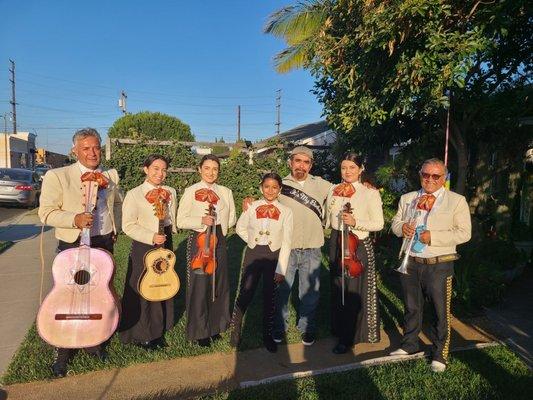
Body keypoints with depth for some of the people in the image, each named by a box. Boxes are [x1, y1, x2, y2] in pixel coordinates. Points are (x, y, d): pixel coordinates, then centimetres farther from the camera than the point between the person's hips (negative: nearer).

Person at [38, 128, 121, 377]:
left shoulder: (111, 176, 6)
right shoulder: (57, 176, -9)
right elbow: (46, 213, -10)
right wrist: (75, 219, -26)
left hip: (104, 243, 4)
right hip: (73, 245, -4)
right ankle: (62, 352, 23)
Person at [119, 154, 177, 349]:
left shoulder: (170, 193, 6)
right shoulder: (134, 194, -9)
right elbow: (128, 225, -13)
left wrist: (168, 235, 7)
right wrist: (151, 237, -21)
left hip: (165, 245, 5)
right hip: (143, 247, -5)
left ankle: (158, 331, 33)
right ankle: (141, 334, 25)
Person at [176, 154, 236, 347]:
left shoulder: (226, 192, 7)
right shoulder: (191, 191, -4)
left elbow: (231, 219, 12)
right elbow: (180, 221, -8)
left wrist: (217, 225, -2)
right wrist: (201, 221, -21)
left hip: (219, 241, 4)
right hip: (199, 241, -4)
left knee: (219, 284, 12)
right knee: (199, 286, 2)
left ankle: (216, 326, 31)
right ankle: (199, 331, 20)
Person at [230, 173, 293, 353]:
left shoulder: (285, 211, -5)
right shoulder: (252, 207, -2)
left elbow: (286, 242, -6)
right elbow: (240, 228, 12)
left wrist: (281, 269, -9)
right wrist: (254, 242, 5)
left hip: (274, 256, 0)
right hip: (253, 254, 0)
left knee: (269, 297, 10)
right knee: (245, 294, 0)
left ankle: (267, 336, 29)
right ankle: (235, 329, 26)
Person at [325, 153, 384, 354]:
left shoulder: (370, 193, -9)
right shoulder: (334, 190, 6)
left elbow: (378, 224, -11)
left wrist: (355, 222, -22)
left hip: (358, 245, -5)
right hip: (336, 243, 5)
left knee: (355, 290, 2)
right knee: (337, 288, 15)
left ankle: (349, 337, 16)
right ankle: (339, 328, 34)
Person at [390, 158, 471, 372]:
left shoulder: (457, 201, -4)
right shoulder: (407, 198, 9)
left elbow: (464, 233, -9)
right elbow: (395, 222, 14)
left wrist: (433, 237, -20)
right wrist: (402, 227, -10)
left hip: (439, 266, -4)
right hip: (410, 262, 4)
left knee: (441, 310, 7)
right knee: (412, 307, 18)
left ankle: (439, 354, 25)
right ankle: (409, 344, 37)